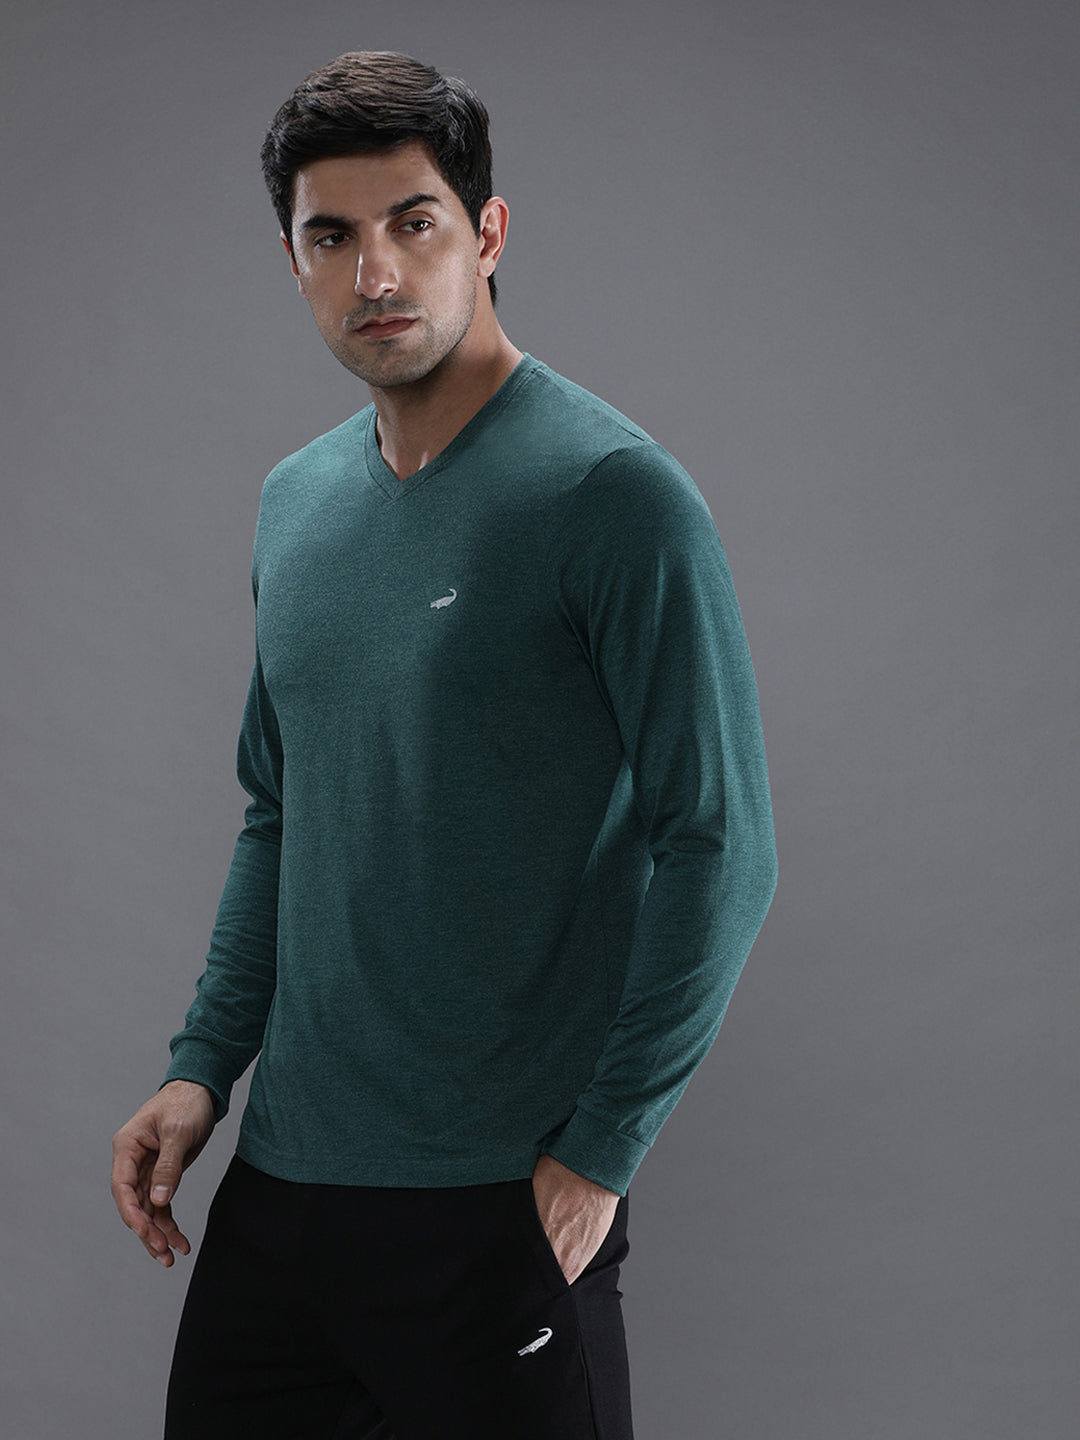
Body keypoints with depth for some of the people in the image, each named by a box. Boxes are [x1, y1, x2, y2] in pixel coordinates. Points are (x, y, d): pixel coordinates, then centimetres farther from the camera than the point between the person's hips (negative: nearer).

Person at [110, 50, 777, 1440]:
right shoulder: (295, 502, 9)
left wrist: (602, 1149, -14)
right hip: (283, 1174, 7)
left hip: (499, 1207, -6)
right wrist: (203, 1064, 9)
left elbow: (721, 844, -14)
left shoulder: (612, 494, -12)